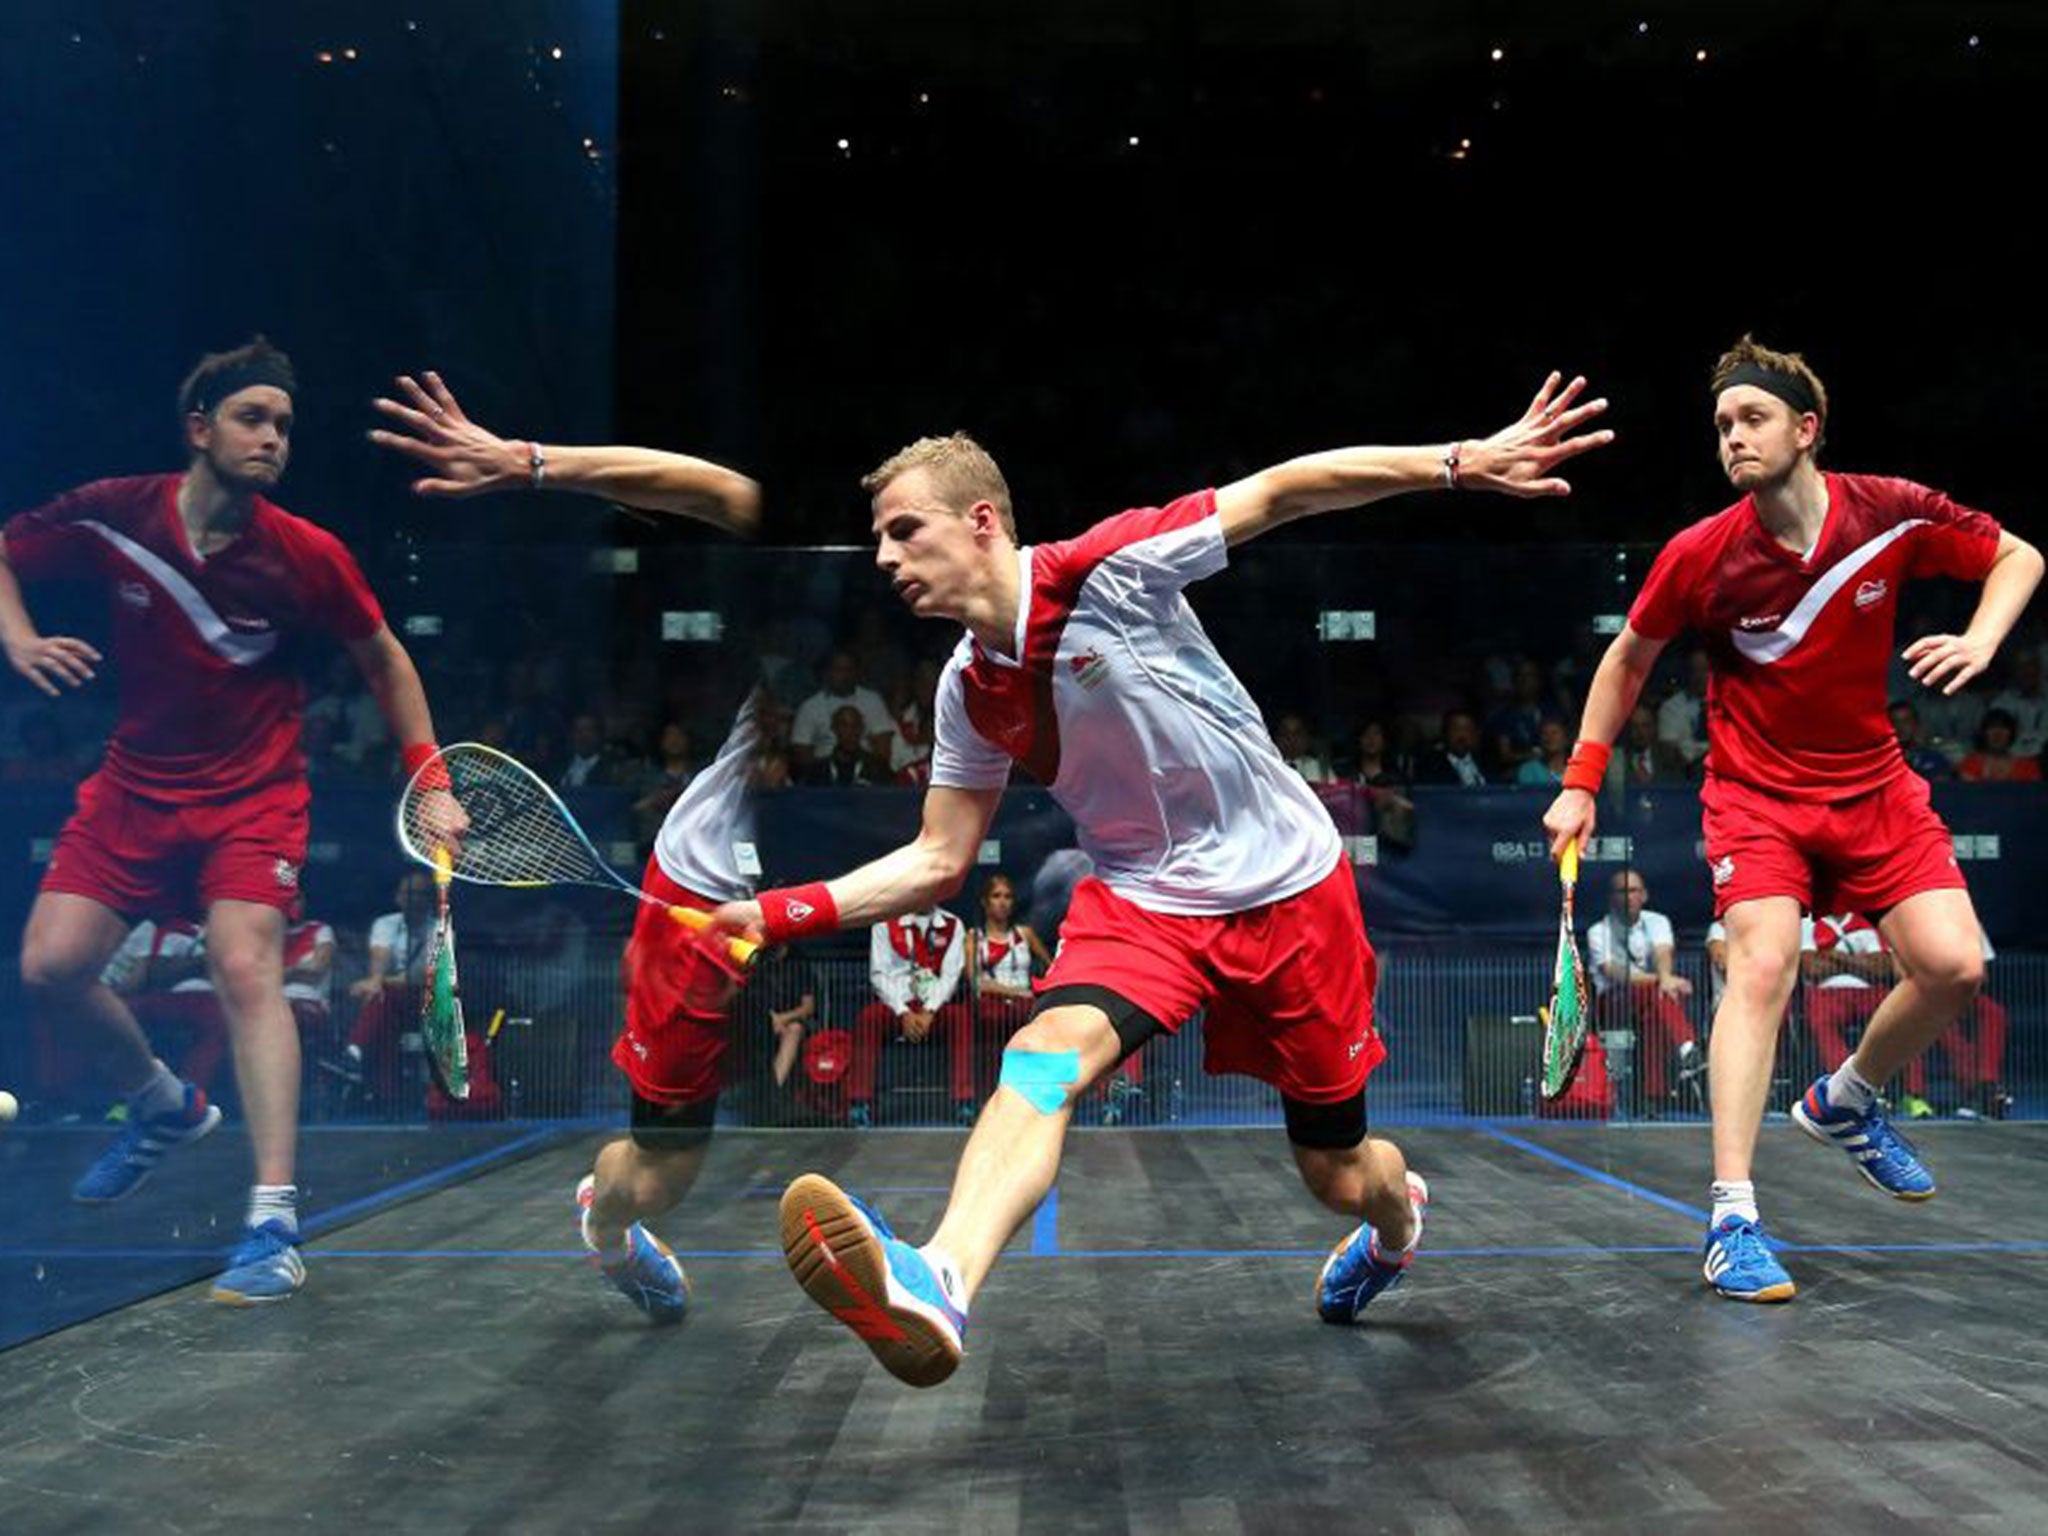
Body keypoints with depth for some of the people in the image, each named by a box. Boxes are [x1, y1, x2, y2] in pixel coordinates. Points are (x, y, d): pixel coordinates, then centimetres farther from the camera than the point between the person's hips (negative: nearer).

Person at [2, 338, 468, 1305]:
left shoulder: (306, 555, -13)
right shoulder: (111, 516, -9)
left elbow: (384, 660, 2)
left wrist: (431, 784, -2)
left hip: (254, 795, -3)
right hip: (134, 783, 3)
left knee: (247, 968, -22)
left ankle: (274, 1223, -20)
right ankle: (164, 1108, 27)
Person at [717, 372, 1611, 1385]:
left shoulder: (1109, 567, -18)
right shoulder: (970, 695, -1)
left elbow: (1282, 491, -18)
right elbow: (939, 860, 4)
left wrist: (1459, 463, -26)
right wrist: (778, 914, -6)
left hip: (1287, 886, -3)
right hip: (1141, 899, 3)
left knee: (1339, 1175, 10)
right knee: (1048, 1049, -30)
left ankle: (1400, 1216, 48)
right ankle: (935, 1286, -49)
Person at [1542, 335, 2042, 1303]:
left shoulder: (1894, 514, -12)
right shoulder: (1702, 555, -14)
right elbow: (1628, 659, 1)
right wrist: (1580, 785, -2)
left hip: (1872, 782, 3)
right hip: (1756, 791, -3)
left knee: (1952, 966, -9)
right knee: (1762, 965, -22)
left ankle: (1844, 1102, 22)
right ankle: (1732, 1218, -20)